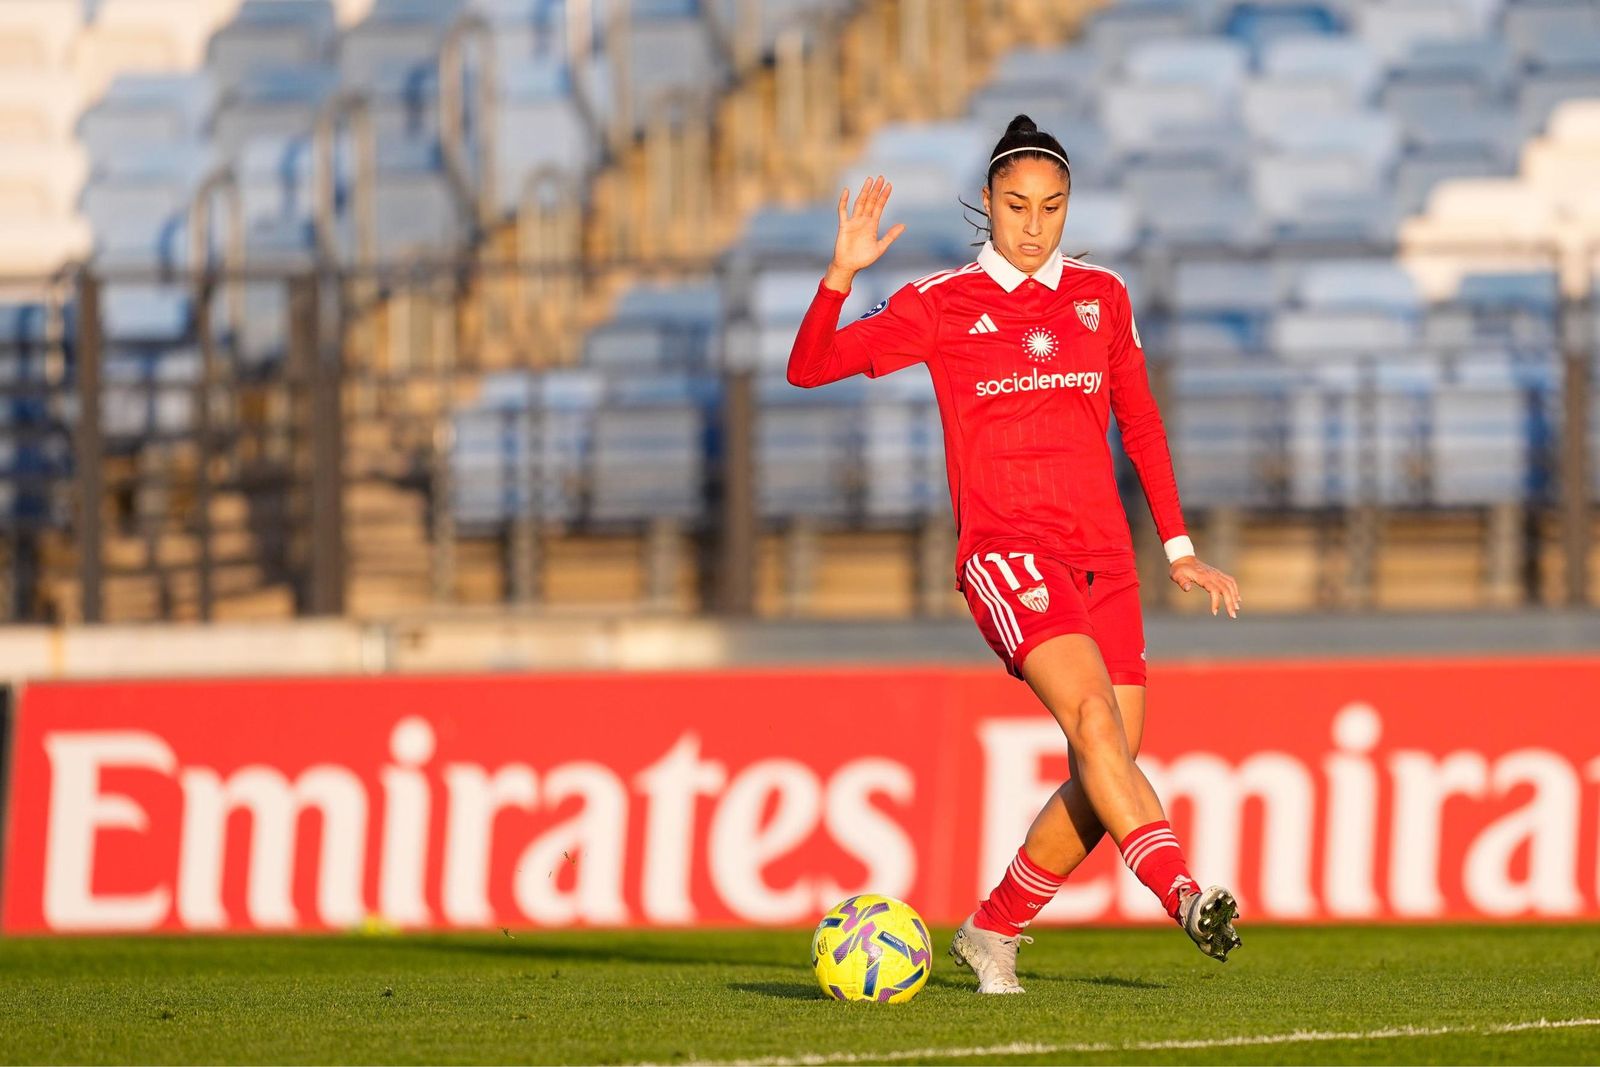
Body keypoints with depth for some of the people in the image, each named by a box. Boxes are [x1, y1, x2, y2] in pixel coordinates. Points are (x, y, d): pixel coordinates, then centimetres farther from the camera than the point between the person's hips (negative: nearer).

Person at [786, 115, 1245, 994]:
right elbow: (808, 368, 0)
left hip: (1101, 557, 5)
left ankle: (992, 933, 18)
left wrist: (1178, 548, 21)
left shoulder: (1101, 296, 15)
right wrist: (842, 275, -16)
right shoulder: (942, 304, 4)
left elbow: (1139, 422, 24)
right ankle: (1184, 895, -42)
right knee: (1093, 712, -28)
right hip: (1004, 550, -5)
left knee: (1101, 787, -1)